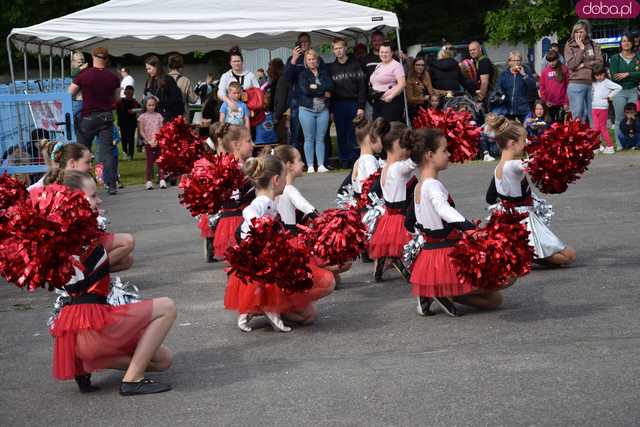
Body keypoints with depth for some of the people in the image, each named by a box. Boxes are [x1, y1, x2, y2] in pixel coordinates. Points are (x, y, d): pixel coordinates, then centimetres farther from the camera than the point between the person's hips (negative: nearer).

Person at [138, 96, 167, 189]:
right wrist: (149, 141, -10)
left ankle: (162, 180, -2)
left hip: (158, 142, 1)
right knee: (149, 162, 2)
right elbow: (141, 132, -1)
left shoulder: (158, 116, 7)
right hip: (148, 143, -1)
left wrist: (157, 141, -11)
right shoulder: (142, 117, 2)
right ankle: (149, 181, 5)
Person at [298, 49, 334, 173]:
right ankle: (310, 166, 3)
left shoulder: (324, 72, 12)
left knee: (320, 139, 3)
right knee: (309, 139, 0)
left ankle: (321, 165, 5)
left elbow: (330, 86, -4)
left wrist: (316, 87, -13)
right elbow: (305, 90, -12)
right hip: (307, 110, -2)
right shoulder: (302, 74, 3)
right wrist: (324, 92, -7)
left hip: (323, 110, 2)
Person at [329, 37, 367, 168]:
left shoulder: (355, 65, 5)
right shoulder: (331, 68, 9)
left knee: (354, 134, -3)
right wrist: (331, 110, 0)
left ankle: (354, 160, 4)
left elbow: (362, 86, -1)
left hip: (353, 103, -2)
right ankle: (345, 161, 9)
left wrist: (361, 107, -9)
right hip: (338, 105, 2)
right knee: (341, 135, 3)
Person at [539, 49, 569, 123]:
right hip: (549, 104, 2)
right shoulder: (545, 71, 5)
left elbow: (568, 86, 0)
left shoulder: (564, 69, 0)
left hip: (561, 103, -2)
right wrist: (545, 100, -2)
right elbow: (542, 87, 7)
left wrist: (566, 102, -4)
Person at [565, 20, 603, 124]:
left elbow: (600, 62, 1)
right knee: (578, 116, -3)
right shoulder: (569, 46, 4)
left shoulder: (594, 45, 10)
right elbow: (571, 65, -8)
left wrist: (583, 65, -8)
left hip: (593, 83, 2)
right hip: (576, 84, -2)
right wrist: (581, 48, -6)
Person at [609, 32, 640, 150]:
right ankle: (620, 144, 7)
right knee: (619, 119, 2)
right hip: (619, 91, -1)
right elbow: (614, 77, -8)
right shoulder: (615, 58, 3)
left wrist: (627, 74, -14)